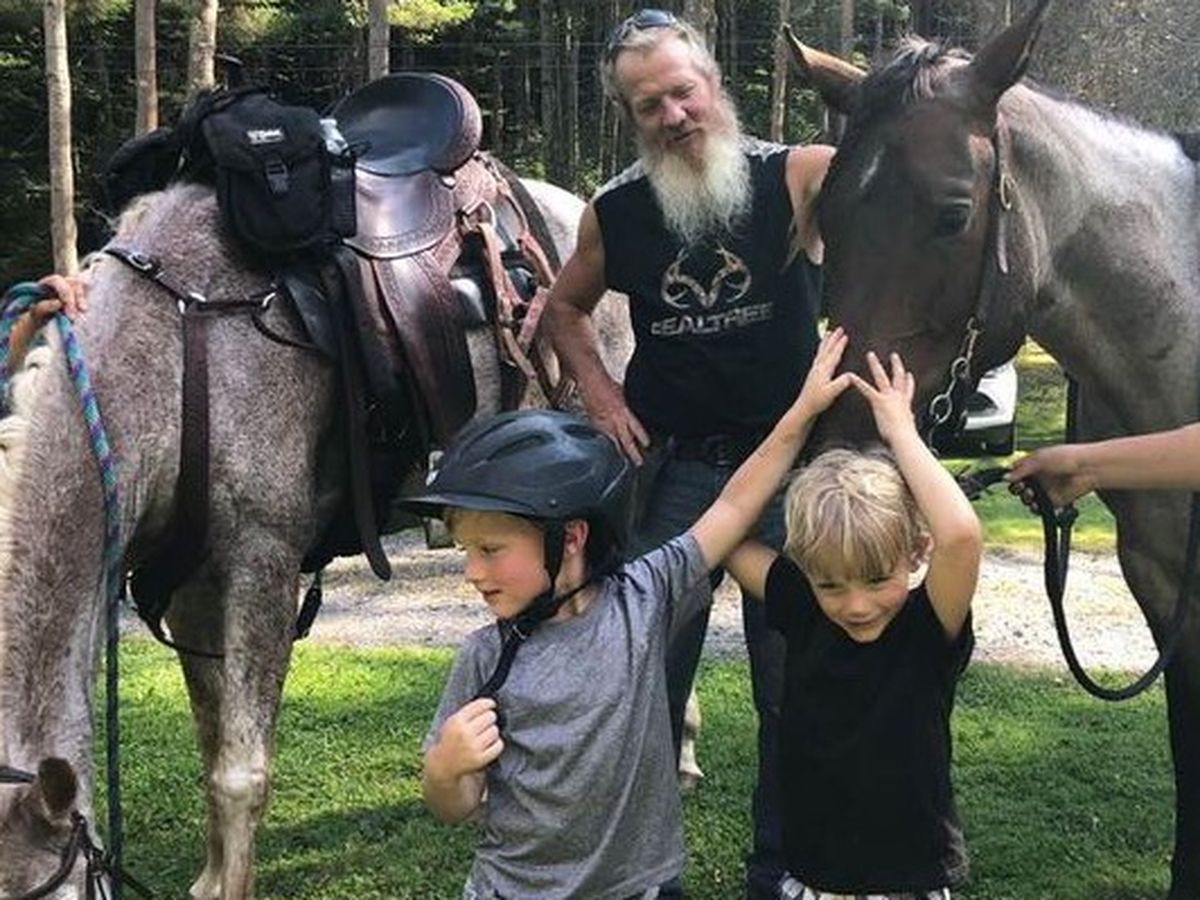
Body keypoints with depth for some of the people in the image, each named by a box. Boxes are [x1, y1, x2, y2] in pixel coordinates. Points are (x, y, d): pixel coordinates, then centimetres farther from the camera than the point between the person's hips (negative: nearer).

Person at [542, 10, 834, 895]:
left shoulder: (799, 176, -10)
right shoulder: (615, 214, -2)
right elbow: (564, 308, 15)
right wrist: (598, 389, 0)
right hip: (672, 466, 2)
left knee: (794, 681, 10)